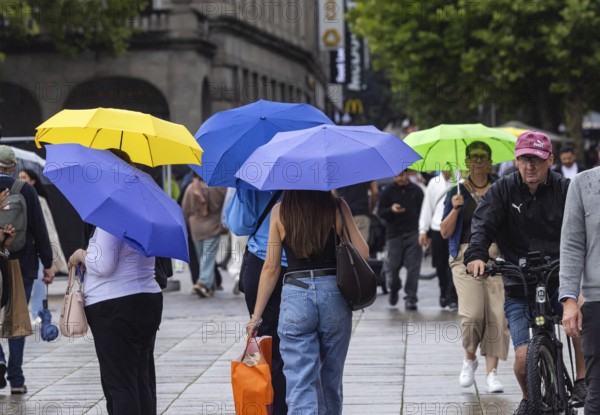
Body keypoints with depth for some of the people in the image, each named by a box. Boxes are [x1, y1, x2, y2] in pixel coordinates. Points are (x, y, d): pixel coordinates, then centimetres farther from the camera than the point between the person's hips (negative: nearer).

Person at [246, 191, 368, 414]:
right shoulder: (337, 207, -1)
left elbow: (271, 267, 1)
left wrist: (256, 315, 6)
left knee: (300, 386, -4)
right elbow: (363, 253, 0)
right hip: (334, 294, 1)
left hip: (295, 296, -1)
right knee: (331, 381, 17)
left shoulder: (280, 212, 0)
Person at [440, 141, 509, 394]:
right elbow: (445, 232, 7)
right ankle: (469, 357, 13)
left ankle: (492, 371, -2)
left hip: (497, 256, 1)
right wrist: (455, 208, -7)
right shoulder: (457, 192, 10)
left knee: (496, 314, -9)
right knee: (472, 313, -15)